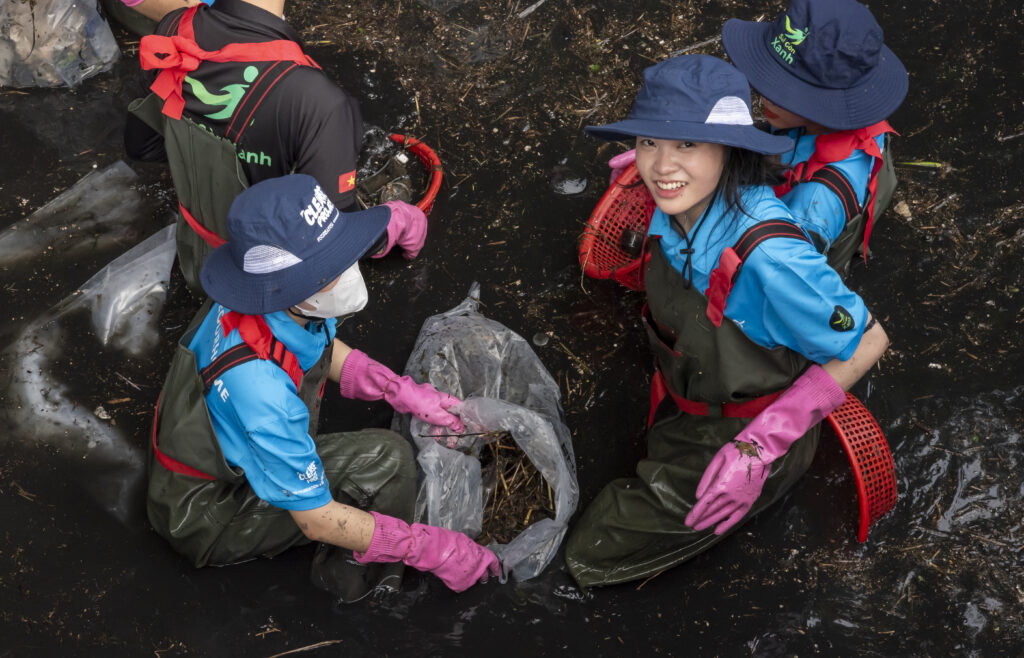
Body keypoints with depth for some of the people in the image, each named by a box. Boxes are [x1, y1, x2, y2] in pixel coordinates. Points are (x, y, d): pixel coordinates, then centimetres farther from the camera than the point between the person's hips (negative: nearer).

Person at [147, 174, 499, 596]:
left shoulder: (276, 299, -15)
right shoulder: (261, 389, -40)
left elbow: (327, 350, 11)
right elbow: (317, 520, -29)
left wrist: (403, 392, 1)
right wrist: (430, 549, -21)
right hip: (209, 519, -9)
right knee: (384, 459, -20)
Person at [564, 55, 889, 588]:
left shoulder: (768, 258, -40)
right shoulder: (679, 205, -18)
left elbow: (867, 342, -27)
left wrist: (761, 444, -26)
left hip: (744, 432, -7)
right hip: (685, 405, 7)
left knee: (591, 554, 0)